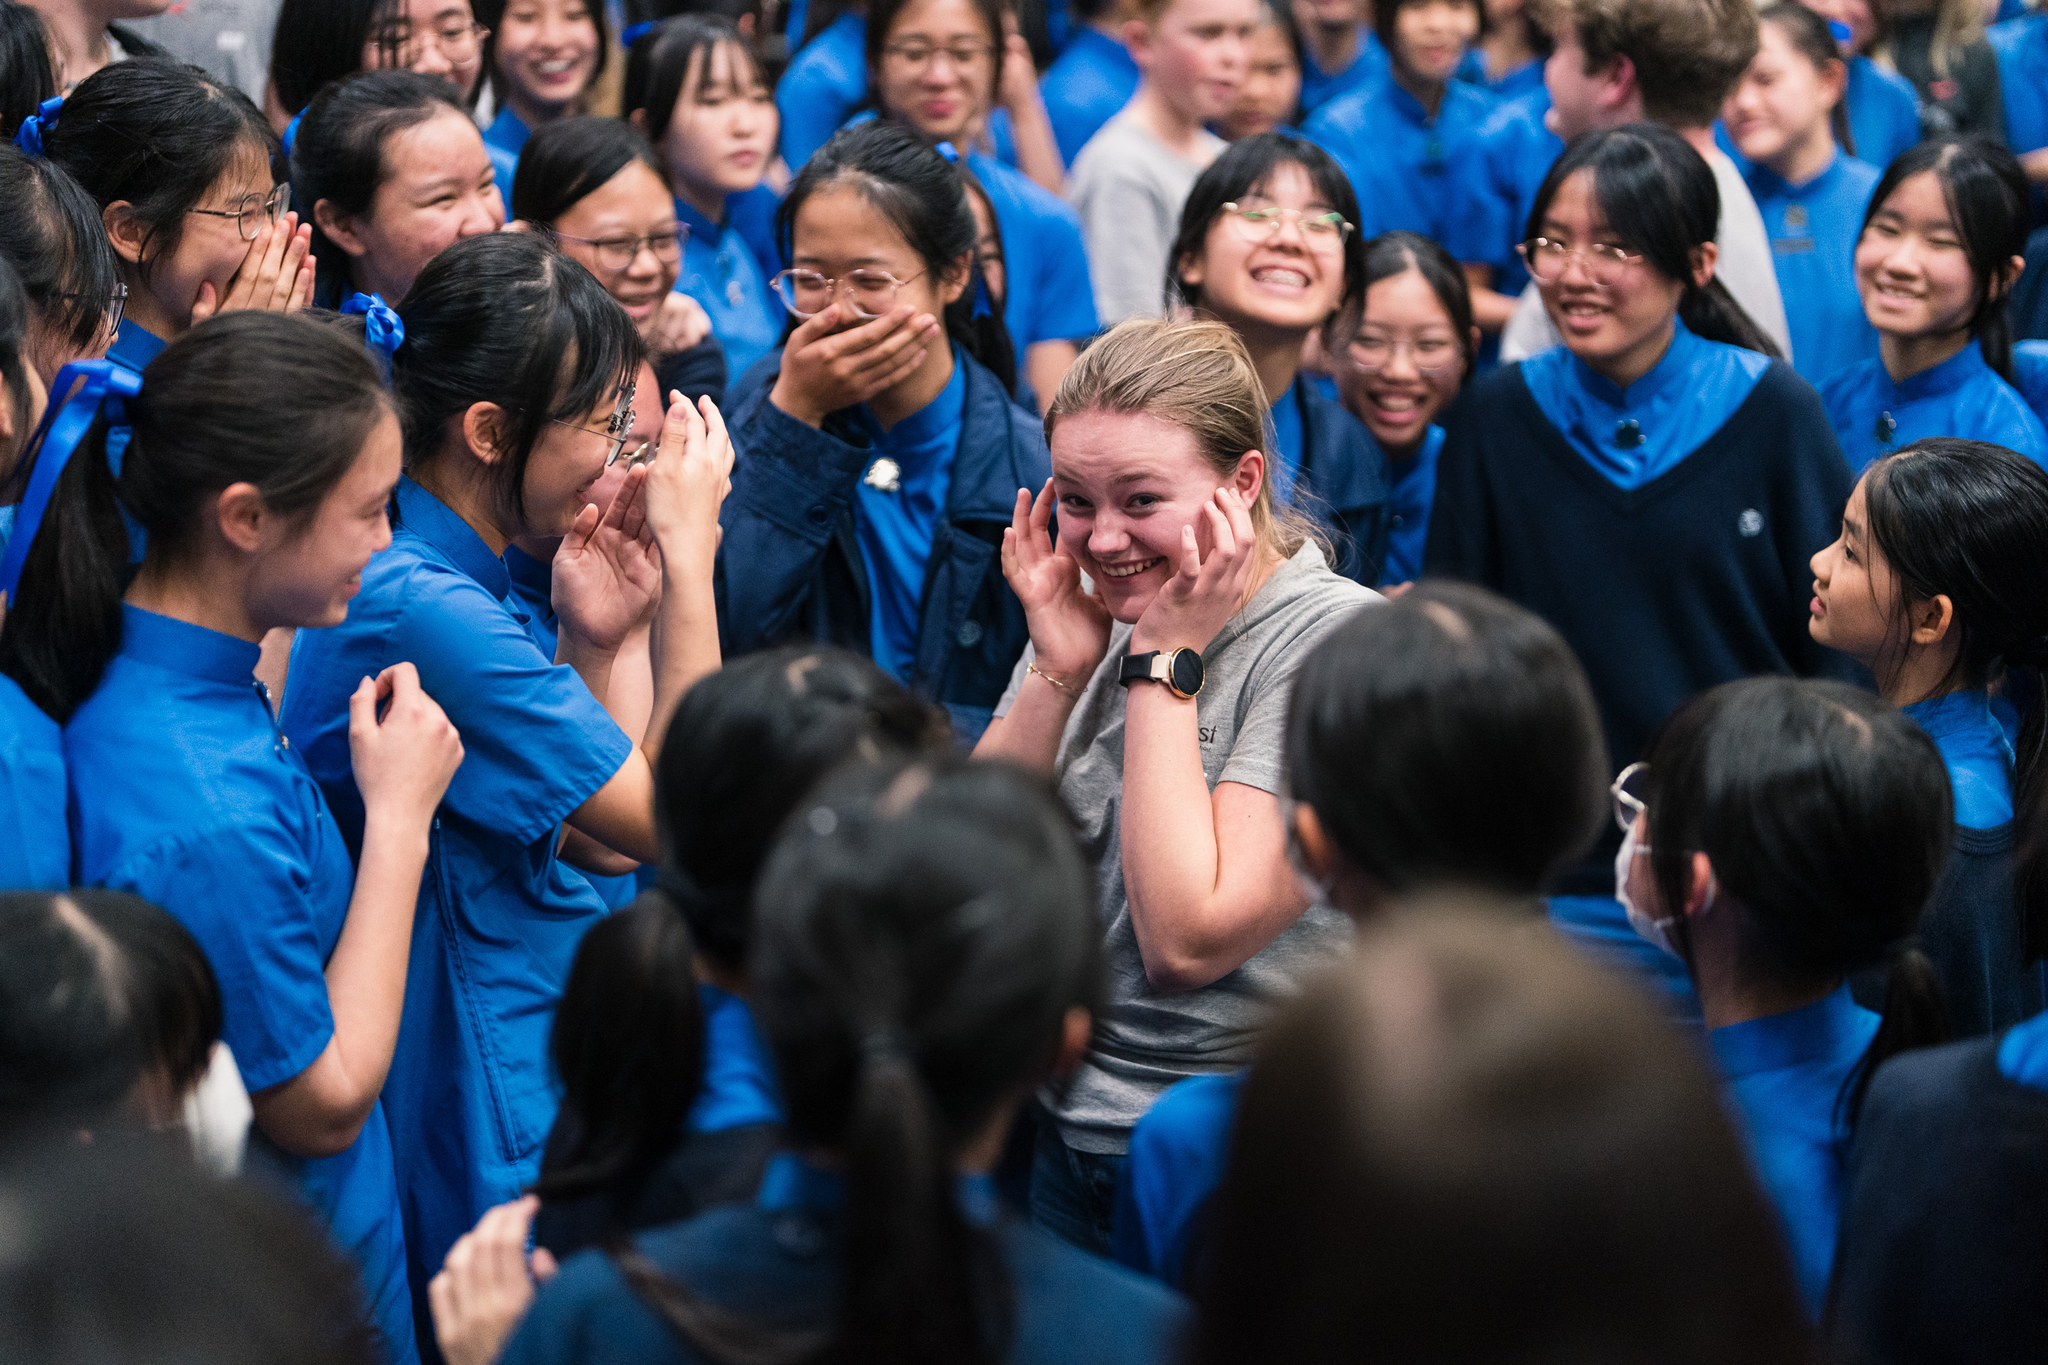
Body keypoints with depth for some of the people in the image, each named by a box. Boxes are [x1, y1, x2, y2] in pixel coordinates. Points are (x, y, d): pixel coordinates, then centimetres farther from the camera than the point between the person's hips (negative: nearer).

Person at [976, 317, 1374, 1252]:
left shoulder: (1336, 641, -13)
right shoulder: (1095, 614, 7)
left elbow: (1187, 941, -20)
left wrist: (1165, 663, -15)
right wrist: (1056, 671, -7)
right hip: (1044, 1123, 6)